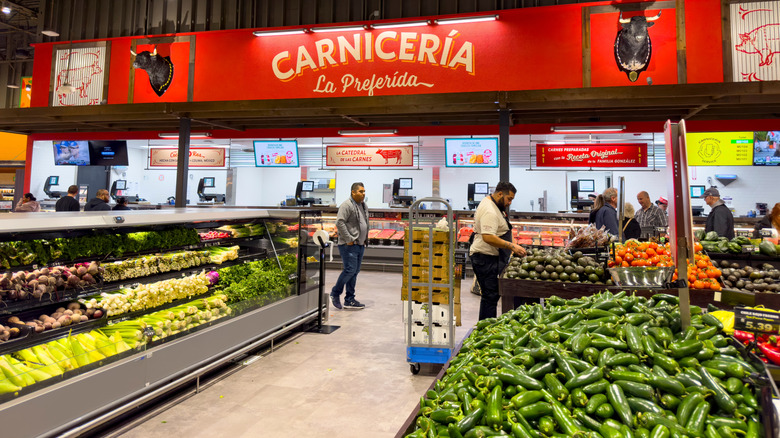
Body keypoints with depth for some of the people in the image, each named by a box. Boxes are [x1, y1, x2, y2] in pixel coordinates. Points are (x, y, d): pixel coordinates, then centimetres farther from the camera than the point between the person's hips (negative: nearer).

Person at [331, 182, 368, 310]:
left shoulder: (364, 206, 16)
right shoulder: (347, 205, -12)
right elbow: (339, 222, -20)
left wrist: (365, 239, 16)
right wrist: (349, 239, -19)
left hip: (360, 245, 9)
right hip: (349, 245, -9)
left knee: (355, 272, 9)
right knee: (350, 270, -11)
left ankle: (349, 300, 16)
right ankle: (335, 293, 8)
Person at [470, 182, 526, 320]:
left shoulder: (493, 206, 16)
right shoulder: (490, 211, -19)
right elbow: (488, 237, -29)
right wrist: (512, 246, -28)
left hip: (493, 258, 11)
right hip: (486, 258, -11)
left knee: (491, 295, 14)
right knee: (490, 296, -7)